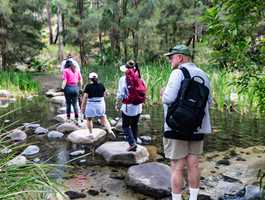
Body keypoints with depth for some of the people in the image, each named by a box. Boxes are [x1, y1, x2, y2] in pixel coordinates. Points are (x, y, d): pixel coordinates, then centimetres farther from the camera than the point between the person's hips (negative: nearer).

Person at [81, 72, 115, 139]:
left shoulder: (88, 86, -9)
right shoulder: (101, 85, 1)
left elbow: (85, 97, -11)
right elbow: (104, 94, 11)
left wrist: (82, 106, -5)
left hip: (91, 104, -3)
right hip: (101, 104, 3)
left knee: (89, 119, 16)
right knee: (104, 119, 8)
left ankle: (91, 134, 19)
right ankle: (110, 130, -10)